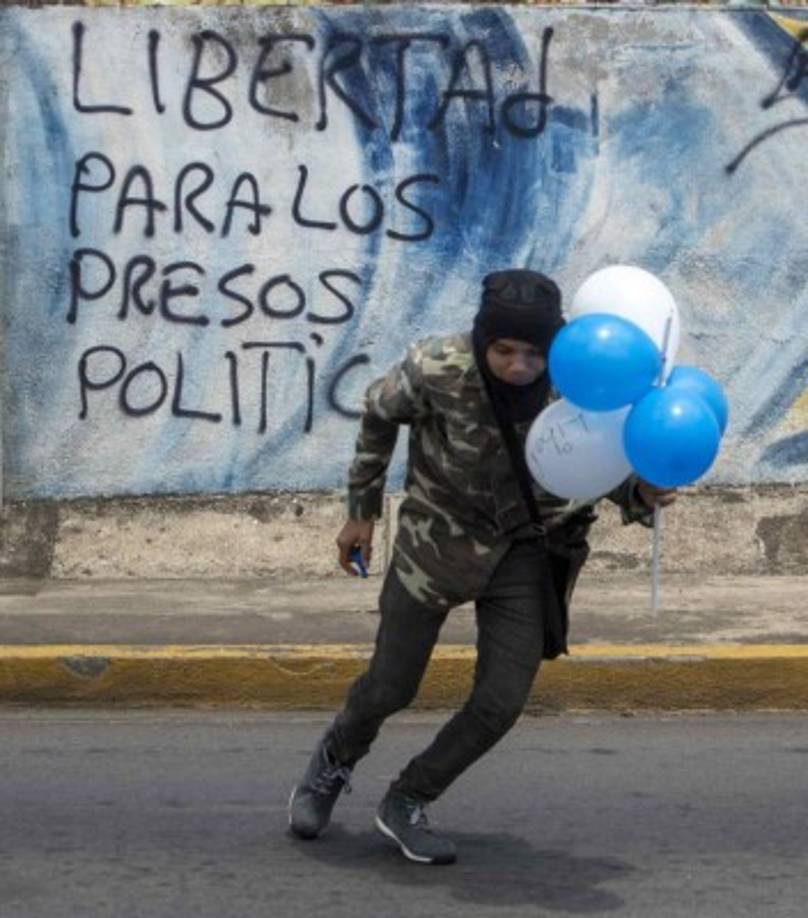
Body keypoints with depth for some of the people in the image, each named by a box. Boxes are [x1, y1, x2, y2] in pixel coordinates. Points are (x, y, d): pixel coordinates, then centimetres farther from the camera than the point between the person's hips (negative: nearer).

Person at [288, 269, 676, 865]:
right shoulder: (436, 369, -26)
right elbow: (381, 415, -3)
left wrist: (642, 495, -32)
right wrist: (363, 509, 4)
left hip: (528, 548, 1)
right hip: (439, 537, -1)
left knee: (502, 703, -5)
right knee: (390, 688, 6)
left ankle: (408, 804, 19)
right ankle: (335, 762, 41)